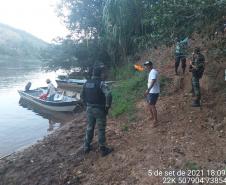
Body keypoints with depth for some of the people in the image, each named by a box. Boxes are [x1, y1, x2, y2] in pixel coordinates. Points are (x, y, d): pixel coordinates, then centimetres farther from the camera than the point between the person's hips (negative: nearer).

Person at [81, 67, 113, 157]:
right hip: (99, 110, -6)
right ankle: (103, 150, 16)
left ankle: (86, 147, 31)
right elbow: (108, 95, -29)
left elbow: (82, 95, 13)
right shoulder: (101, 83, -17)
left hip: (89, 109, 6)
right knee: (101, 130, 5)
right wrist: (107, 106, -16)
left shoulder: (87, 83, 3)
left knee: (89, 128, 19)